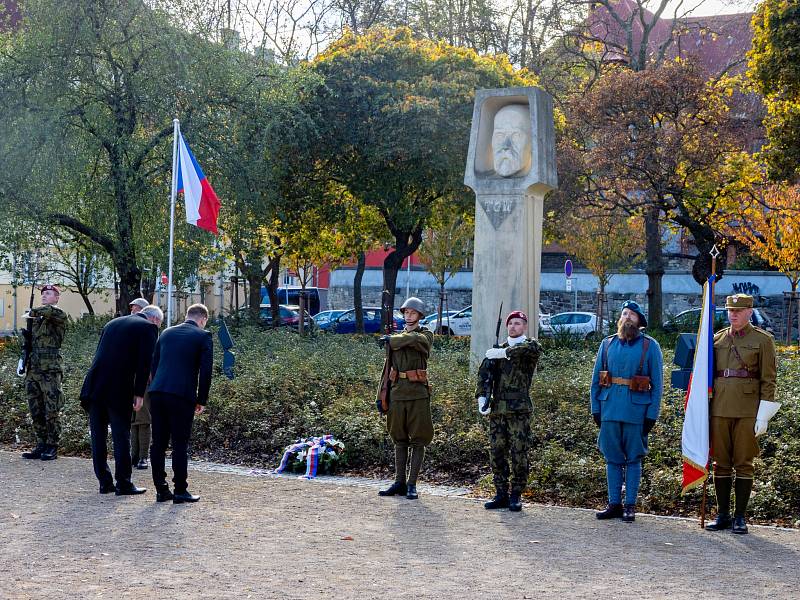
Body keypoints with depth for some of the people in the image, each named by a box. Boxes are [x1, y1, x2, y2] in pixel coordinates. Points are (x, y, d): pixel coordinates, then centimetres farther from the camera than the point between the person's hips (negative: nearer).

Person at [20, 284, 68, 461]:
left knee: (52, 411, -4)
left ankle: (52, 448, 0)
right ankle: (41, 445, 15)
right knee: (36, 412, 9)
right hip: (33, 370, 7)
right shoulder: (37, 318, 19)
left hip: (51, 370, -7)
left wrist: (31, 312, -10)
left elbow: (49, 310, -25)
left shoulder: (59, 315, -2)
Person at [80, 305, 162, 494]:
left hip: (95, 386, 6)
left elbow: (100, 354, 19)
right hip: (119, 390, -6)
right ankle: (123, 484, 4)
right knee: (121, 436, 1)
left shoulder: (112, 323, 23)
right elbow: (145, 362, -7)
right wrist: (139, 393, -6)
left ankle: (104, 482, 14)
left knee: (98, 436, 10)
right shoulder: (148, 328, 2)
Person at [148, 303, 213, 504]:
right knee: (180, 443, 1)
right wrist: (201, 400, 5)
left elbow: (154, 365, 18)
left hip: (157, 392, 5)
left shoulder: (166, 333, 18)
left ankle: (161, 490, 13)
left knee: (158, 443, 8)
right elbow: (205, 371, -3)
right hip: (182, 395, -5)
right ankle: (180, 491, 2)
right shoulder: (203, 336, 3)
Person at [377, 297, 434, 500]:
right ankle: (399, 483, 12)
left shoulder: (426, 335, 3)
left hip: (418, 394, -4)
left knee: (418, 440, -2)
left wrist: (391, 340, -10)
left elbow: (415, 340, -22)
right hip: (398, 393, 4)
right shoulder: (396, 337, 15)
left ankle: (412, 484, 1)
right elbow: (389, 367, 16)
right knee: (399, 440, 8)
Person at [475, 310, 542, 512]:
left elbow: (532, 349, -22)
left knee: (519, 454, -4)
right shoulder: (498, 349, 16)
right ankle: (501, 494, 12)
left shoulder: (531, 346, 4)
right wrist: (482, 397, -9)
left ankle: (516, 496, 3)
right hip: (497, 409, 4)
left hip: (519, 409, -4)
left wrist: (503, 352, -16)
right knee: (497, 453, 5)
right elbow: (484, 372, 6)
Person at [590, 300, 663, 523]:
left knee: (633, 460, 4)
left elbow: (657, 383, 0)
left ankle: (630, 506, 9)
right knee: (612, 458, 7)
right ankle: (614, 504, 14)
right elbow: (596, 378, 11)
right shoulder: (608, 344, 10)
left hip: (636, 411, -3)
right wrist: (596, 408, 4)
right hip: (610, 410, 3)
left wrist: (652, 414, -6)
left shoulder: (650, 346, 2)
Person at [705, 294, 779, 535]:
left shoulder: (763, 340, 1)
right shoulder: (717, 339, 12)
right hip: (719, 410, 4)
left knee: (743, 464, 1)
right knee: (721, 463, 6)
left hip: (747, 412, -4)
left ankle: (740, 517, 8)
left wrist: (763, 416, -9)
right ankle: (722, 515, 14)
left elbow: (768, 379, -3)